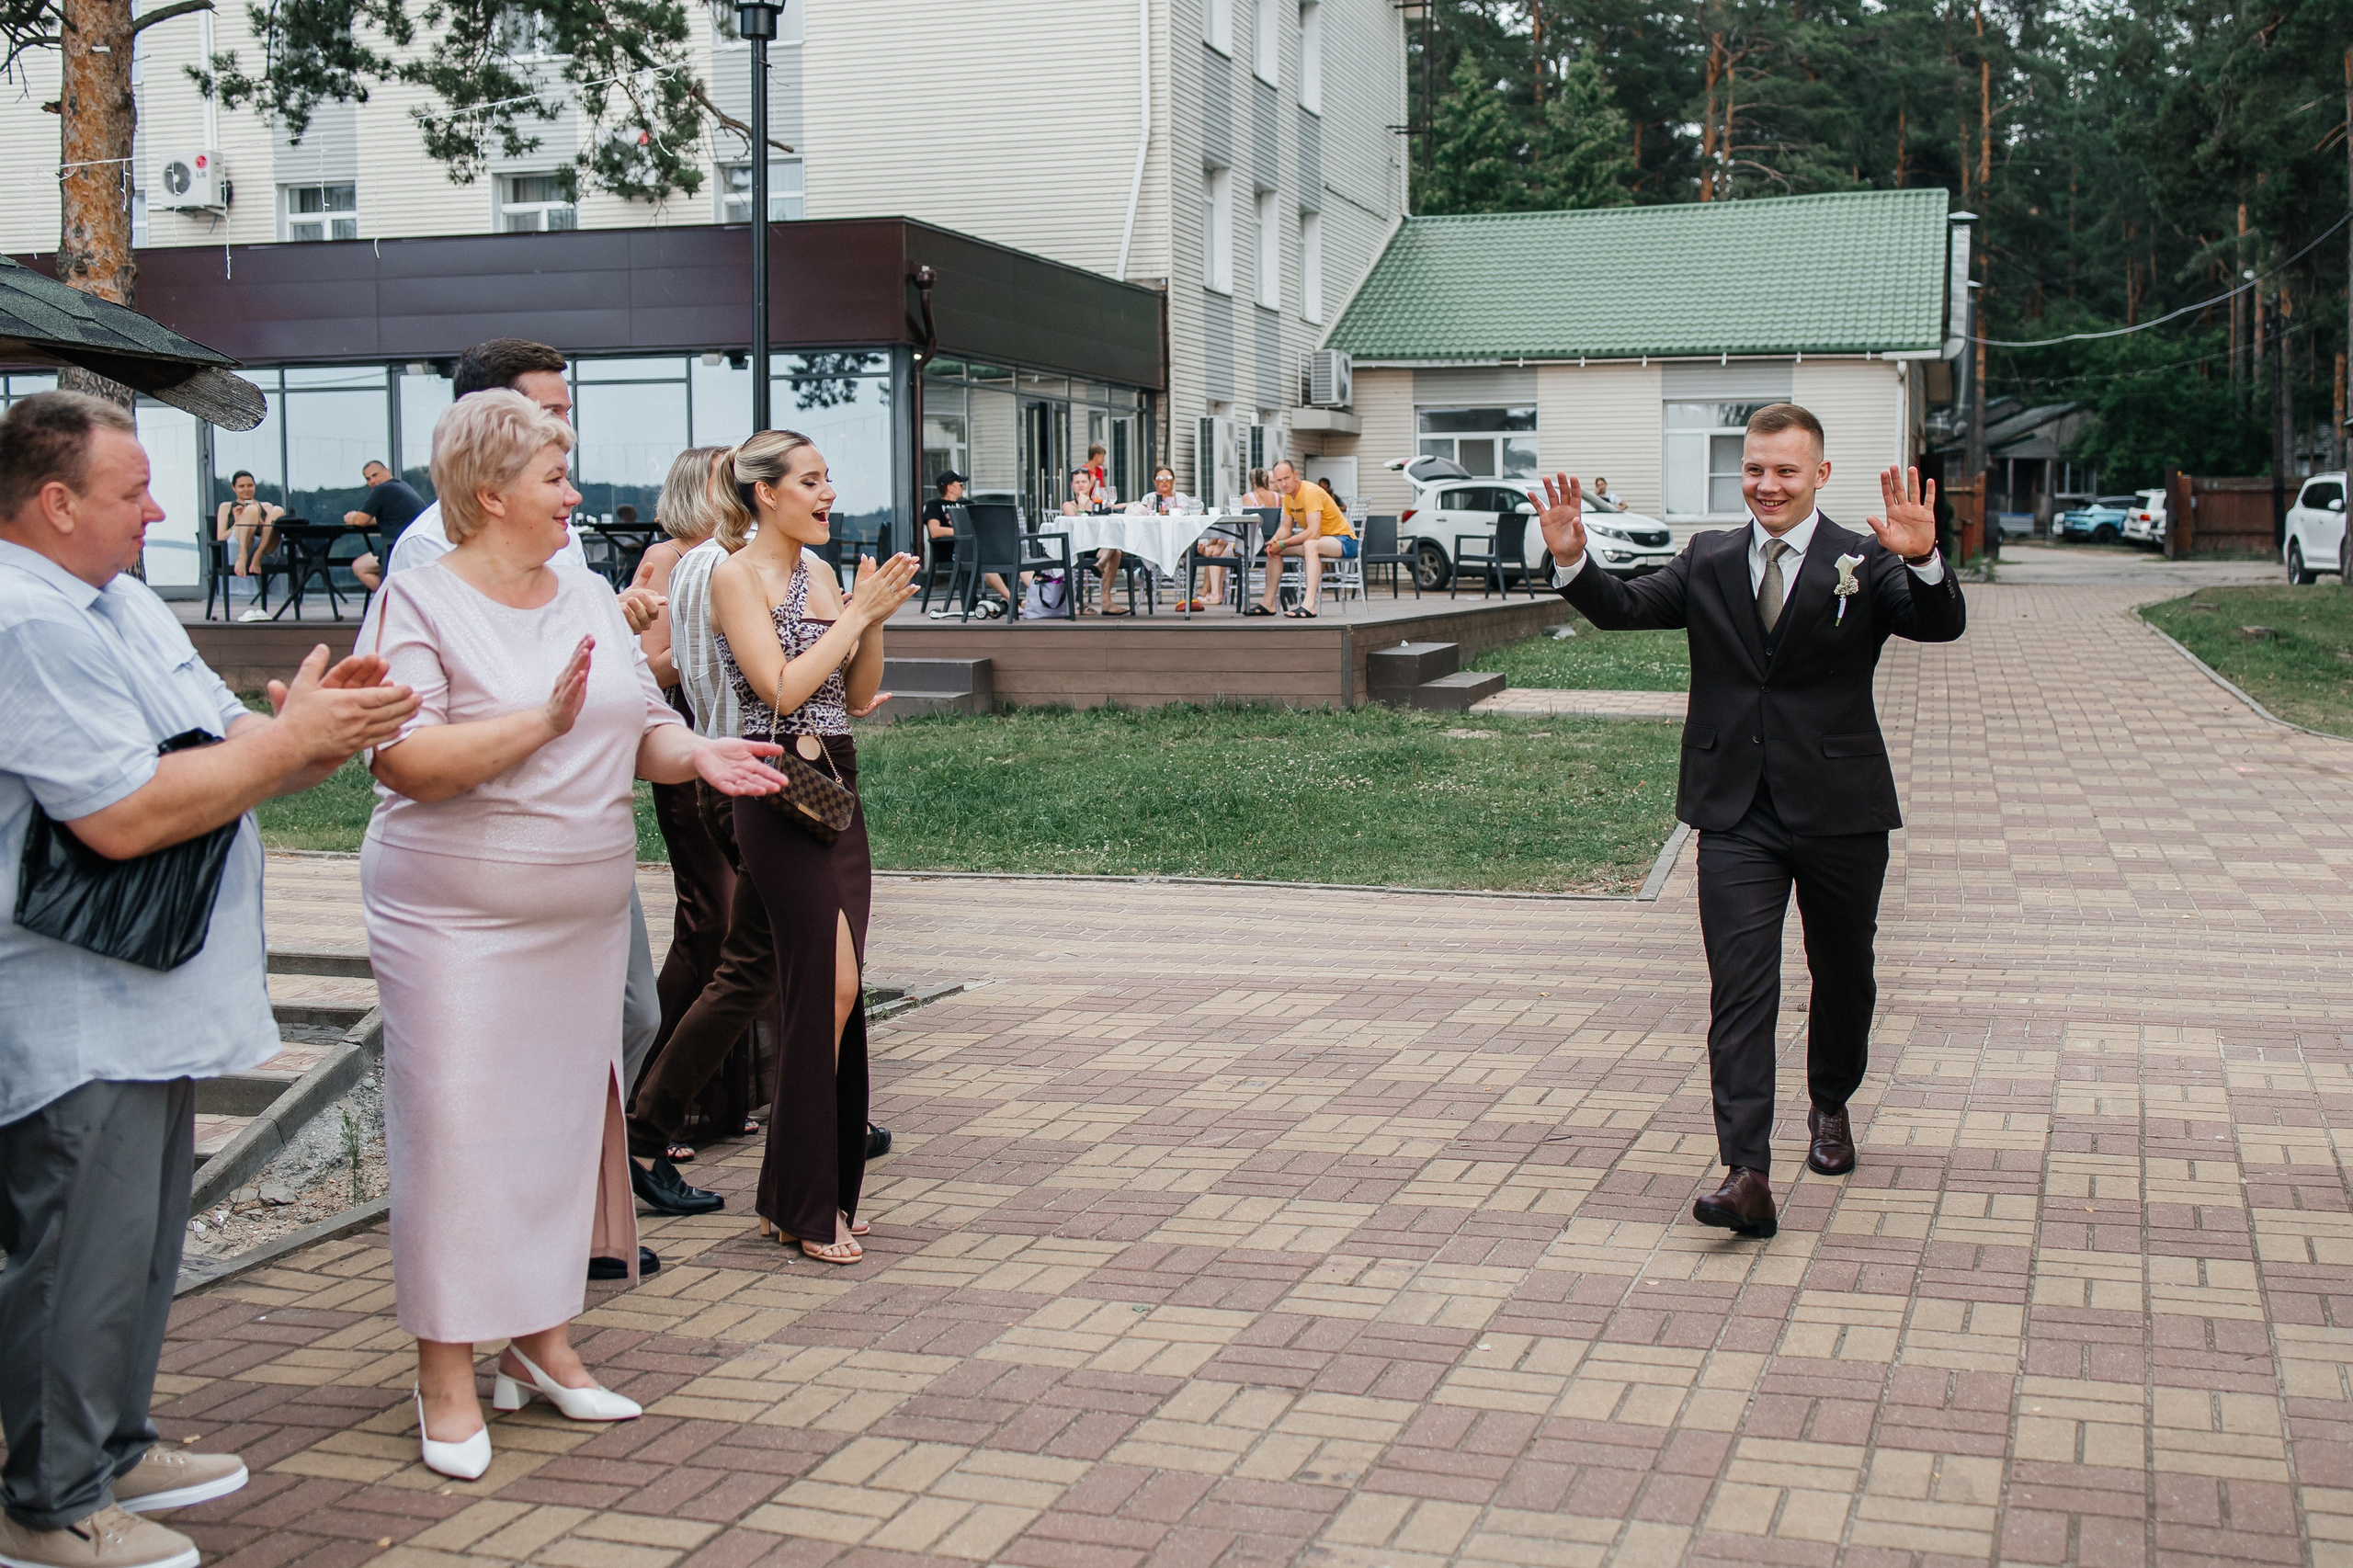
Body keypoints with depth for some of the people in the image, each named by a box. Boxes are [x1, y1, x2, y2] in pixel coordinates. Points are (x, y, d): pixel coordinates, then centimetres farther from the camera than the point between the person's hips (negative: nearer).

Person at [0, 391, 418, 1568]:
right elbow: (125, 815, -26)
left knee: (136, 1244, 20)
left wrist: (318, 727, -3)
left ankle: (110, 1450, 35)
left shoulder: (119, 601, 14)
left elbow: (224, 756, 17)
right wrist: (292, 738, -18)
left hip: (143, 1002, 10)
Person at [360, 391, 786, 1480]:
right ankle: (447, 1375, 7)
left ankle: (542, 1338, 24)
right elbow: (406, 761, -20)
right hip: (459, 919, -6)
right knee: (458, 1127, -3)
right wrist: (542, 720, -26)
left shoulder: (590, 597, 11)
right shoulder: (421, 603, -10)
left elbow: (643, 726, 15)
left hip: (584, 916, 7)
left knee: (567, 1118, 11)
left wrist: (695, 755, -6)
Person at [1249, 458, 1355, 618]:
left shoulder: (1310, 492, -23)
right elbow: (1286, 528, 11)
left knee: (1310, 545, -40)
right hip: (1319, 540, 9)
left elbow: (1313, 533, -31)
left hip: (1343, 540, -9)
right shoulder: (1288, 496, 4)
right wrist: (1275, 540, -12)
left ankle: (1309, 605, -49)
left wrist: (1282, 544, -26)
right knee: (1273, 548, 5)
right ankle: (1268, 602, 5)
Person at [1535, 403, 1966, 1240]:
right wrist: (1571, 561, -18)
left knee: (1843, 976, 17)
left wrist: (1924, 561, -39)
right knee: (1739, 991, -8)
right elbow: (1625, 608, 1)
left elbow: (1941, 627, -18)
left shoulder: (1863, 563, -4)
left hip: (1839, 808, -1)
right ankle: (1747, 1176, -12)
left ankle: (1830, 1106, 44)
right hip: (1737, 815, 1)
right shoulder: (1709, 561, 7)